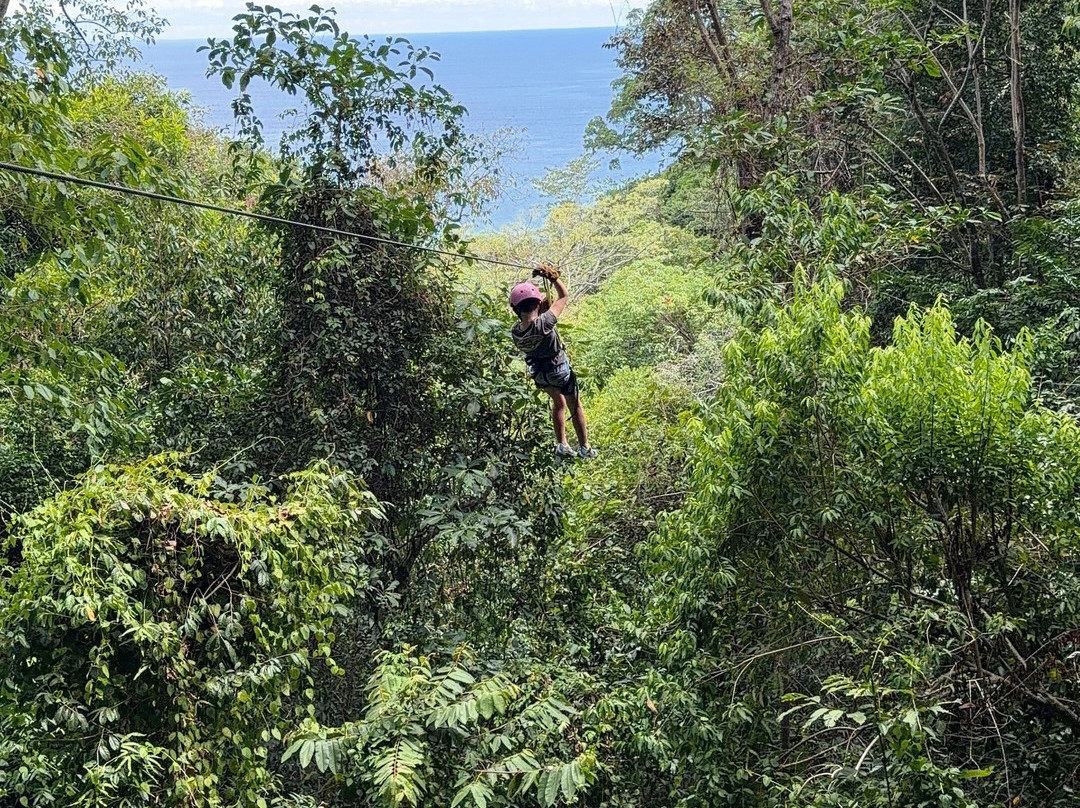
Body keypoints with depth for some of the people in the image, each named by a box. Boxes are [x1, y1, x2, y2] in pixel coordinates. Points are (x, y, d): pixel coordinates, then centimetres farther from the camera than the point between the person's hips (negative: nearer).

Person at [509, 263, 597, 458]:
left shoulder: (515, 332, -22)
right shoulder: (544, 323, -38)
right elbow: (564, 296, -24)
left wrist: (541, 311, 1)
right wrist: (552, 275, -16)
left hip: (538, 373, 5)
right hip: (559, 370, -5)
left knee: (558, 402, 31)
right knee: (575, 406, 18)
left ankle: (561, 445, 37)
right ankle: (584, 447, 30)